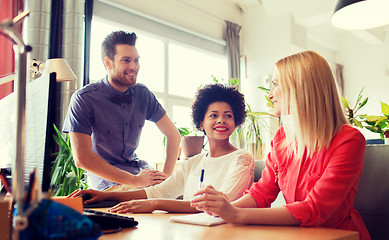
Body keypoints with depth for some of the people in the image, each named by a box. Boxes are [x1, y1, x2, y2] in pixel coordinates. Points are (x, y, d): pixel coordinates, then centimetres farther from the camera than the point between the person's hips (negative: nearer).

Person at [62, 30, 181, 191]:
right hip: (105, 176, -5)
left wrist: (166, 175, -10)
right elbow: (82, 158, -21)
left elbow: (173, 135, 6)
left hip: (137, 167, 6)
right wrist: (134, 180, -24)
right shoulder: (84, 98, -14)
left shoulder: (143, 94, 0)